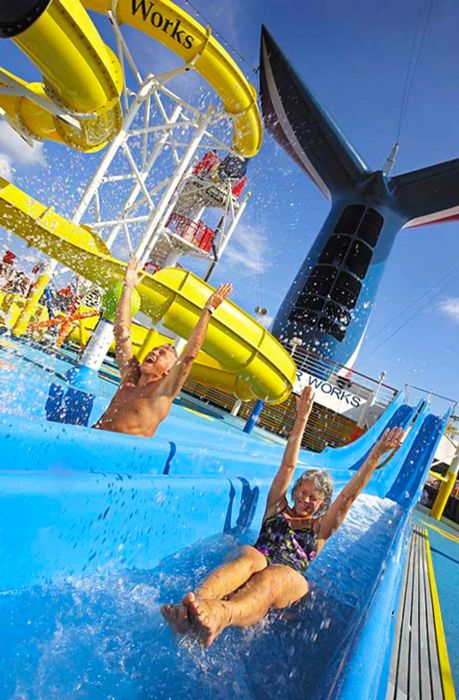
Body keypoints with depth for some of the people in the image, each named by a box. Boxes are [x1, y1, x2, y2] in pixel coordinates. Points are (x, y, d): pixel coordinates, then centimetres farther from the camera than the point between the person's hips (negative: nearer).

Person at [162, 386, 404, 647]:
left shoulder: (320, 528, 26)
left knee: (269, 578, -38)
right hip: (260, 559, 1)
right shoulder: (277, 509, 26)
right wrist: (302, 418, 11)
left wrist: (377, 455, 6)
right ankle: (195, 601, -67)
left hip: (290, 579, -1)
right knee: (250, 557, -37)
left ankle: (219, 616, -71)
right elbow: (288, 465, 17)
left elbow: (350, 494, 16)